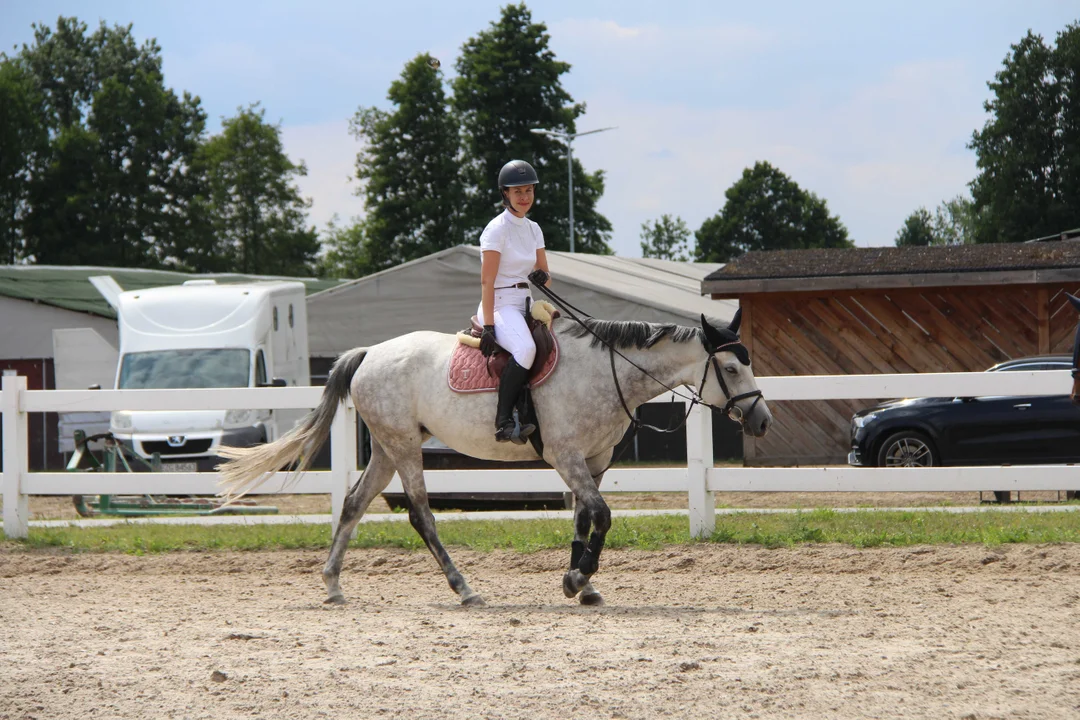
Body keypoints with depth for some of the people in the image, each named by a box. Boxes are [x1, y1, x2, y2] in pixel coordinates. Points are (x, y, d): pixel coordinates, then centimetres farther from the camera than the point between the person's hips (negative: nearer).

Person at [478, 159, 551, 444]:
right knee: (526, 349, -35)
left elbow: (545, 274, 17)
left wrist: (543, 277, -9)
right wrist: (488, 327, -21)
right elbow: (487, 280, -14)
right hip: (500, 305, -9)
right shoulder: (497, 229, -8)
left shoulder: (533, 229, 15)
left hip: (525, 305, 9)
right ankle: (504, 422, -36)